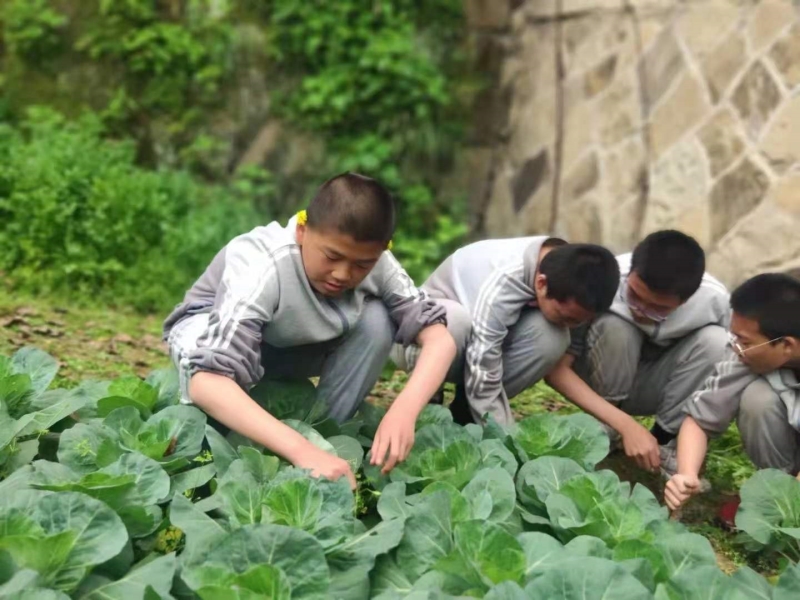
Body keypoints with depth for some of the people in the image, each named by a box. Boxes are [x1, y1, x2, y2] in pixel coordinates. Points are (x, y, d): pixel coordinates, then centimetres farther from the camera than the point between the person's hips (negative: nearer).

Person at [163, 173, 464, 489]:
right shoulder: (260, 267, -40)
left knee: (375, 320, -24)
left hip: (291, 344, 4)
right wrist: (301, 450, -60)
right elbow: (207, 383, -50)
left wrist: (404, 409, -47)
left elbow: (439, 336, -28)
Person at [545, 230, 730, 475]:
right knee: (615, 327, -32)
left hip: (654, 387, 2)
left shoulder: (713, 298, -26)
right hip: (599, 385, -2)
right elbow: (556, 369, -30)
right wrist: (627, 425, -38)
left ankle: (664, 438, -9)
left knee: (714, 339, -25)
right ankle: (604, 430, -10)